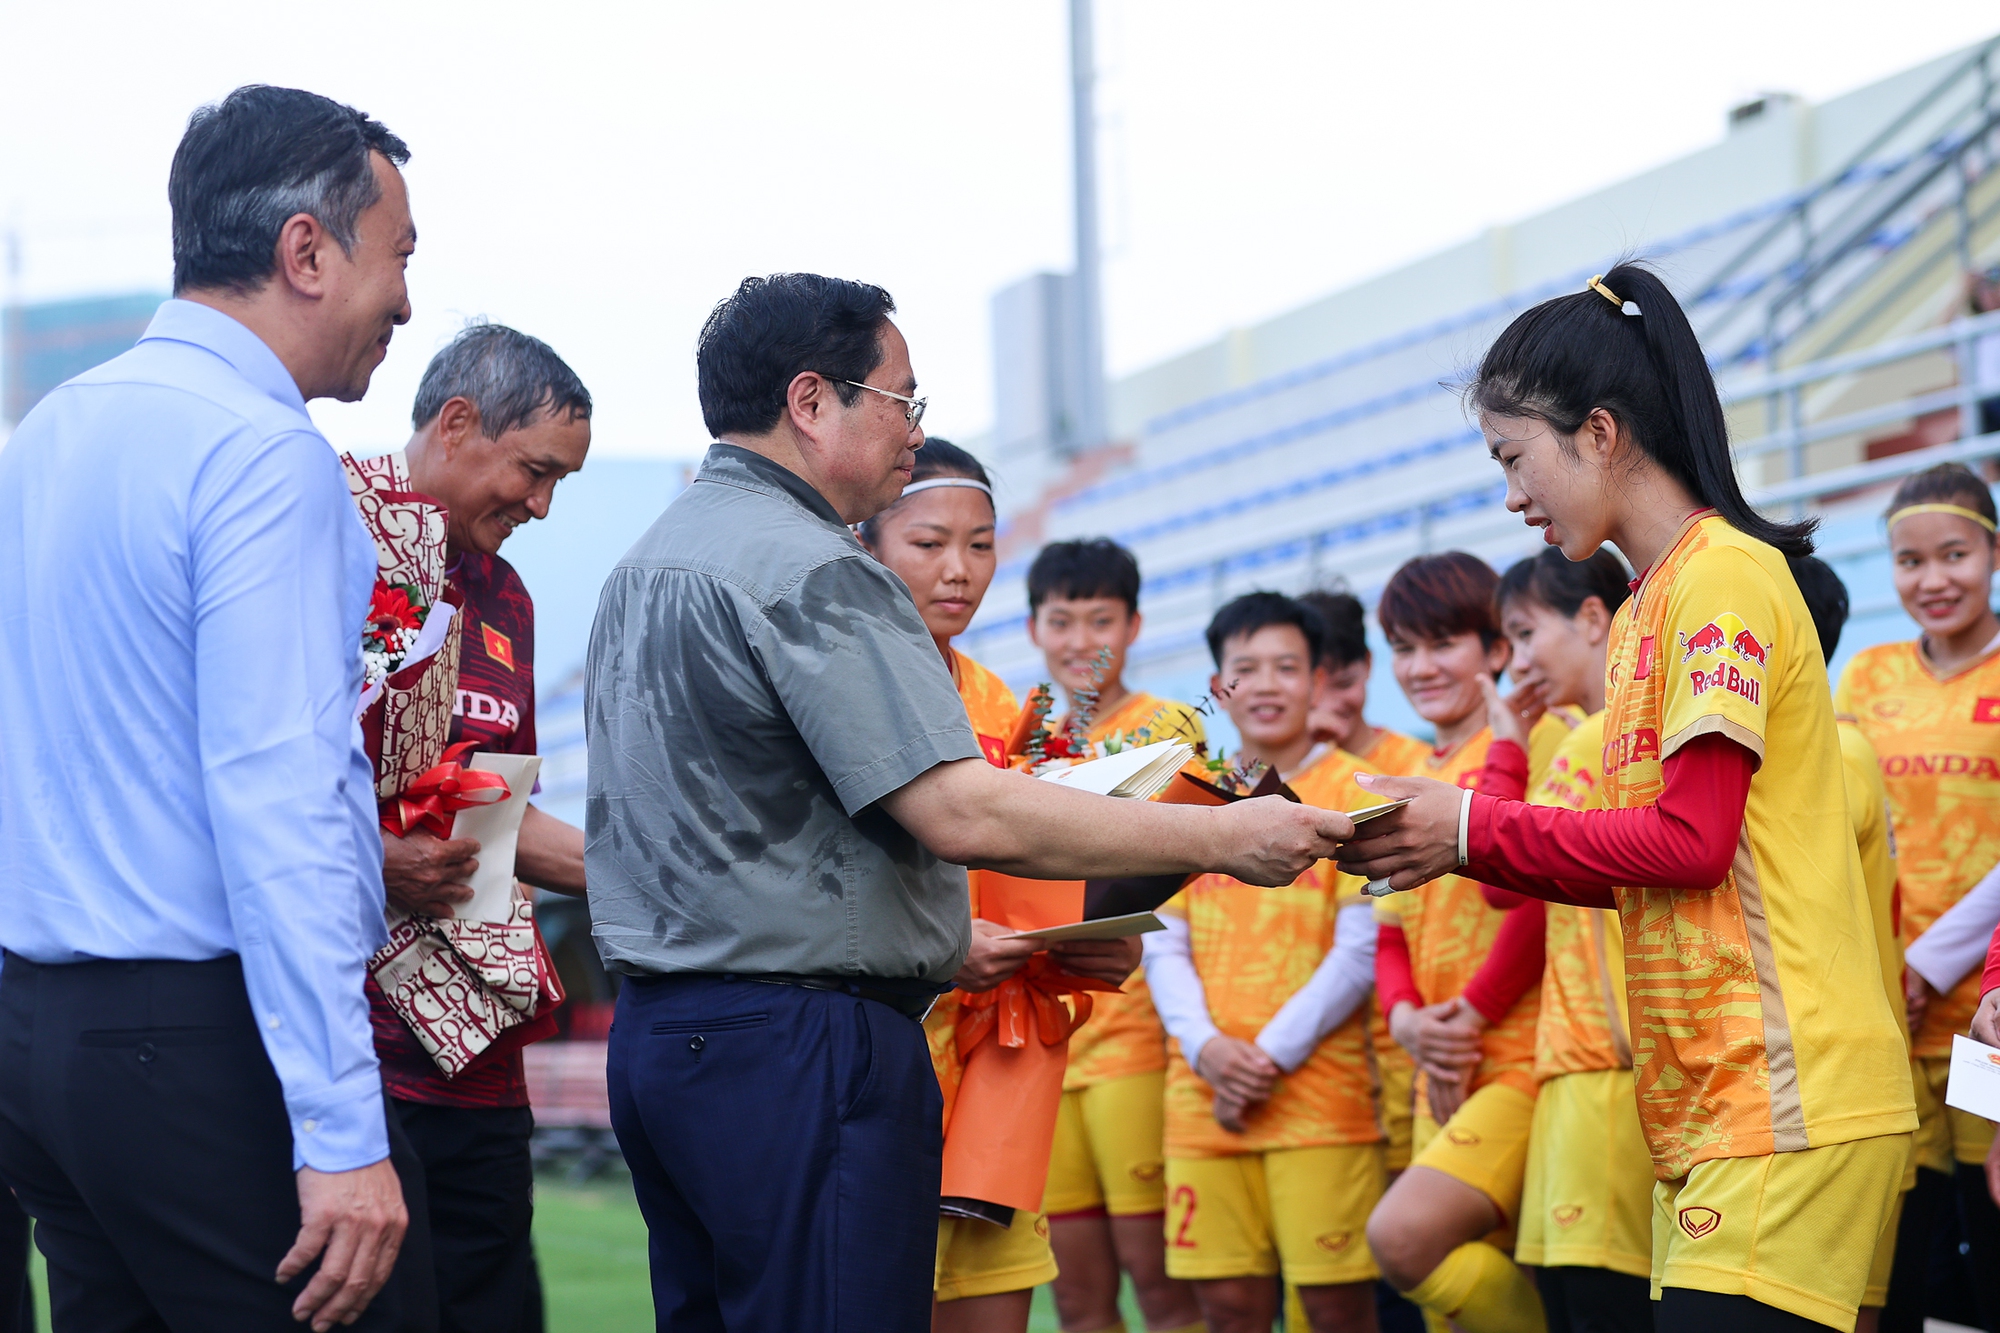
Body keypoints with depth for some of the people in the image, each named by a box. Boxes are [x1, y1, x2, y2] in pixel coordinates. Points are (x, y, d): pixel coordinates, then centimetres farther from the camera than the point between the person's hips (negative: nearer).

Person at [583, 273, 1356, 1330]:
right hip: (798, 1044, -10)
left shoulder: (645, 565, 18)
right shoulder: (810, 571, -14)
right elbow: (960, 814, -22)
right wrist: (1222, 838, -15)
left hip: (656, 1032, 10)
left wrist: (946, 947, 27)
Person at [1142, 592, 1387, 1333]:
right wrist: (1206, 1046, -6)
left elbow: (1361, 950, -4)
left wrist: (1272, 1055, -11)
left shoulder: (1351, 792, 2)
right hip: (1203, 1098, 4)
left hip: (1319, 1096, -4)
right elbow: (1163, 946, 12)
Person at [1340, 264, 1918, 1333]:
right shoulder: (1644, 610, 19)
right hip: (1704, 1105, 9)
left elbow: (1692, 840, -14)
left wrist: (1474, 829, -8)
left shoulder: (1725, 574, -8)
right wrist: (1457, 843, 7)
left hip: (1781, 1096, -9)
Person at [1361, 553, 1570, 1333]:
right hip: (1447, 1077, 8)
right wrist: (1408, 1020, 0)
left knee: (1403, 1237, -25)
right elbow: (1392, 936, 21)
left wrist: (1470, 1011, -10)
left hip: (1522, 1057, -8)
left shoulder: (1535, 738, -5)